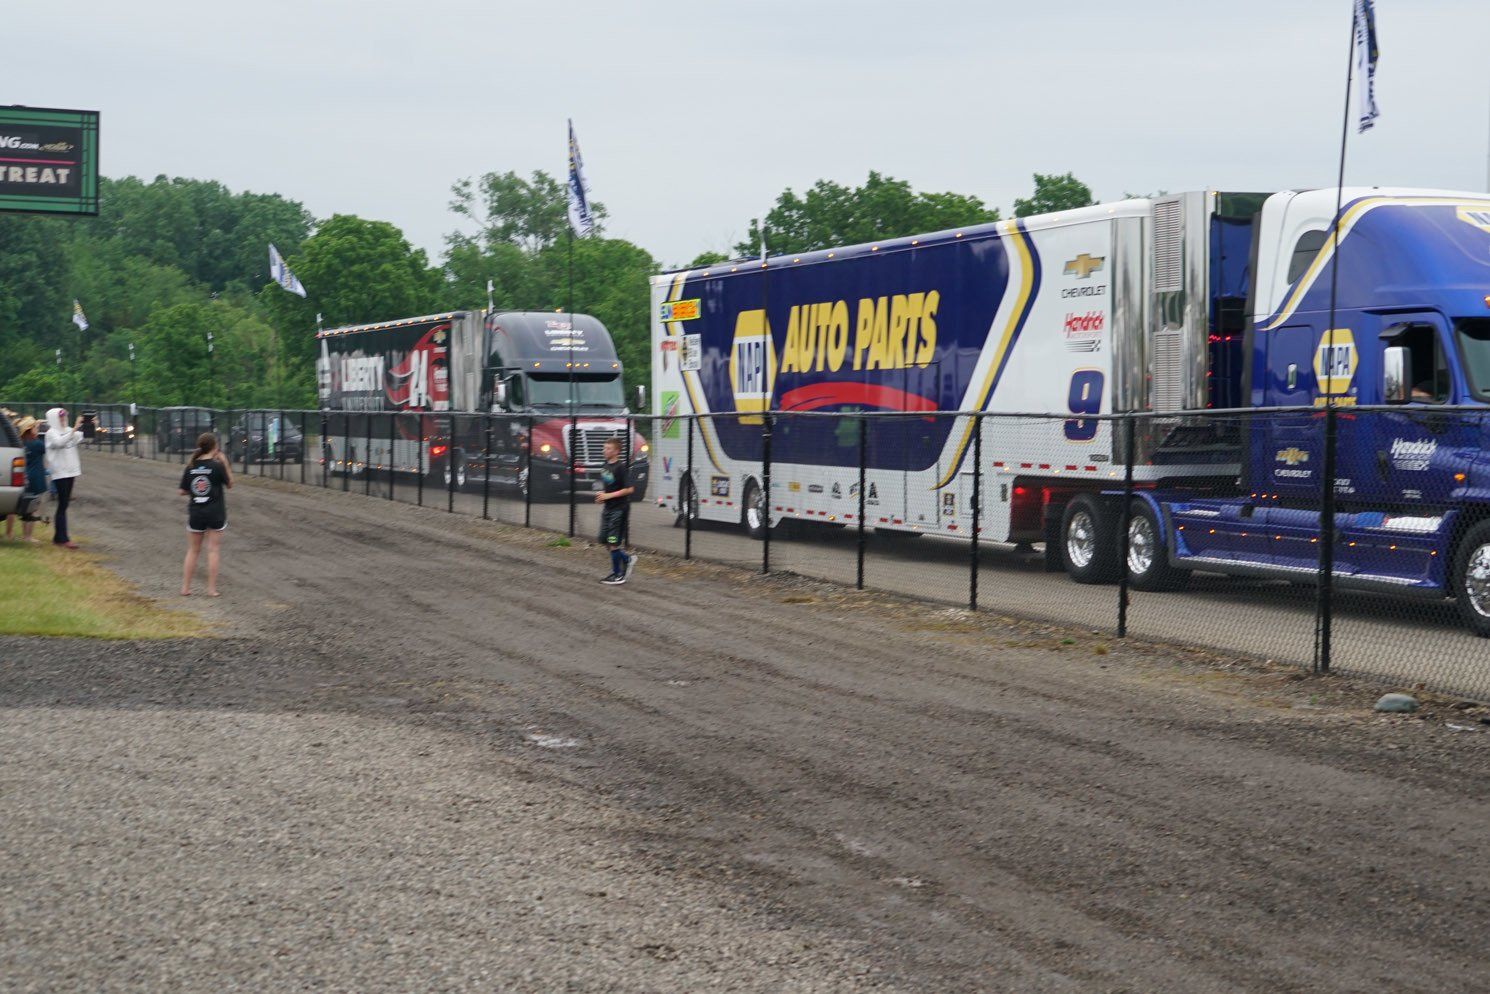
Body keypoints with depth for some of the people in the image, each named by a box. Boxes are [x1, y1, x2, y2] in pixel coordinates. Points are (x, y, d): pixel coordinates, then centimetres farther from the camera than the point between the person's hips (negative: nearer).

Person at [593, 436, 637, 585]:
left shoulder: (620, 468, -16)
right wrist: (601, 496, 5)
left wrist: (608, 495, -20)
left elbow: (629, 489, -20)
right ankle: (627, 558, 26)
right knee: (604, 540, 11)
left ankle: (617, 575, 5)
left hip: (619, 509, -9)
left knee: (613, 542, -5)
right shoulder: (605, 466, 10)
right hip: (607, 508, 9)